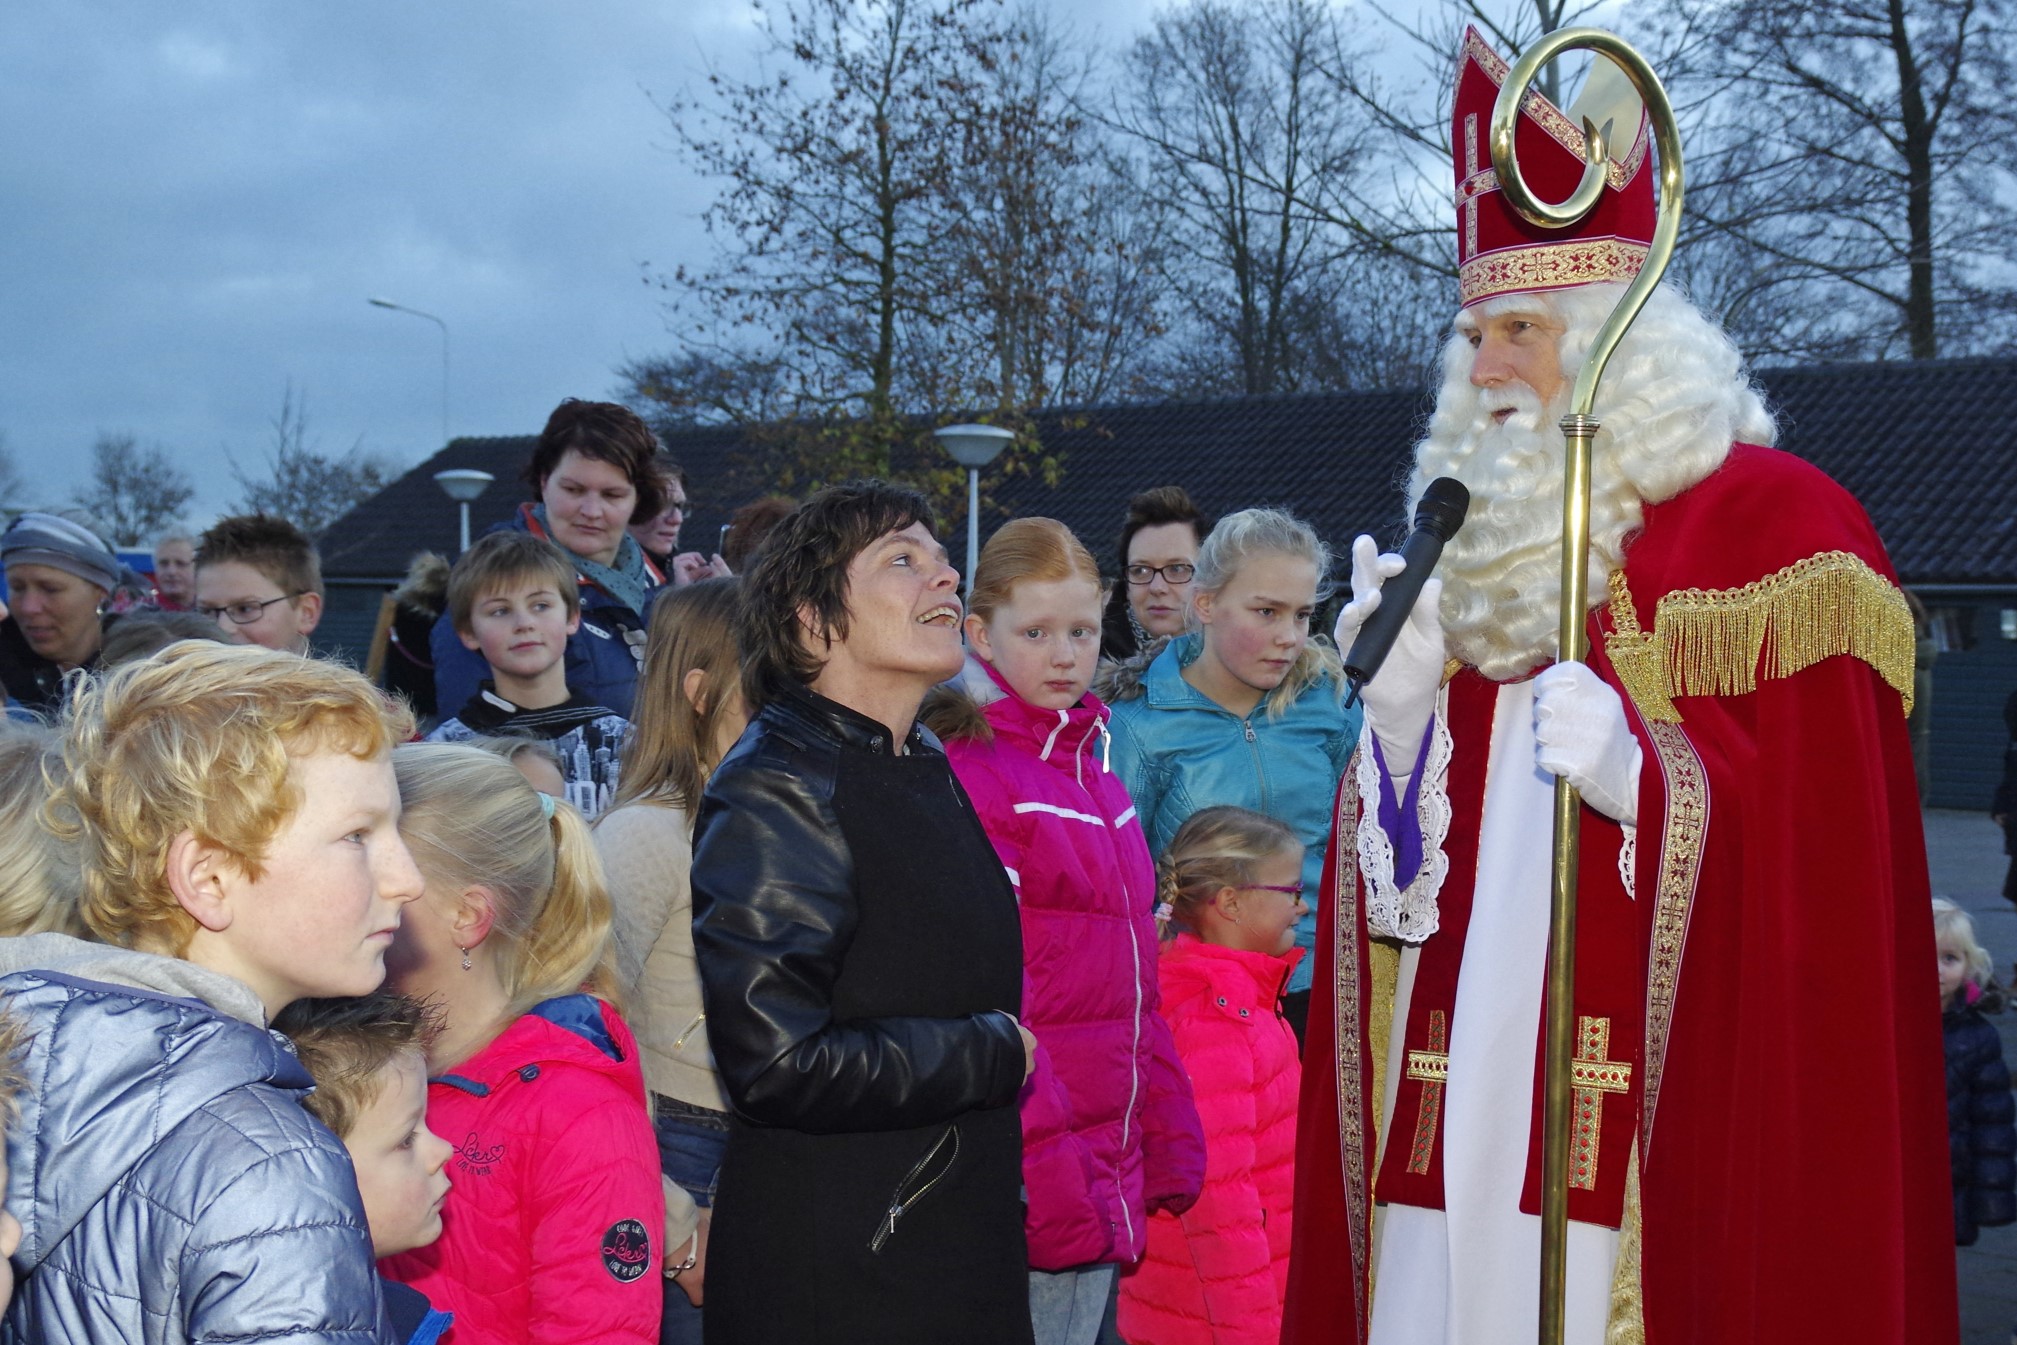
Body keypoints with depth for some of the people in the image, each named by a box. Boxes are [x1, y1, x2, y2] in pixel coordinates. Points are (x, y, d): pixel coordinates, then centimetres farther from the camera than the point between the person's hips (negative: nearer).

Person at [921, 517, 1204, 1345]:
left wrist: (1168, 1138, 13)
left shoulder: (1091, 769, 13)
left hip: (1108, 1157, 8)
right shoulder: (969, 772, -12)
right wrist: (1043, 1167, -19)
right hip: (1029, 1171, -8)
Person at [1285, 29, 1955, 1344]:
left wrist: (1641, 778, -24)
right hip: (1458, 1090, 6)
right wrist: (1400, 708, -2)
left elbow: (1825, 831, -10)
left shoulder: (1774, 523, -2)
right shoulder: (1472, 540, 16)